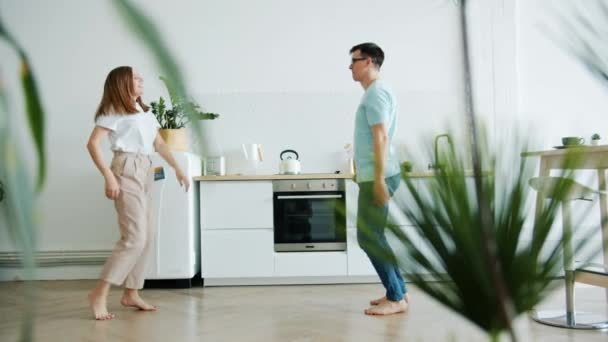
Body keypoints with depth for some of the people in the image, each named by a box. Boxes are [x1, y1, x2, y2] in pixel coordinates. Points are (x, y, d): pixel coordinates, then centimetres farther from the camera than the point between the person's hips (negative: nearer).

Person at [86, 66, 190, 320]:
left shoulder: (144, 111, 17)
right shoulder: (114, 111, -6)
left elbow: (159, 143, 21)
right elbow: (93, 144, -14)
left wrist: (178, 169, 16)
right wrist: (108, 176, -22)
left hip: (144, 173, 8)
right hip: (127, 171, -8)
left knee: (146, 236, 8)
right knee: (135, 238, -14)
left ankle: (131, 294, 17)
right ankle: (99, 294, -8)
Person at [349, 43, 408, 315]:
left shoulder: (376, 93, -13)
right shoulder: (376, 92, 19)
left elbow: (381, 138, -21)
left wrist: (379, 179, -25)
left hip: (377, 178, -10)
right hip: (373, 177, 10)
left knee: (368, 238, -7)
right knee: (373, 236, 14)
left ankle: (396, 298, 0)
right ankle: (398, 291, 21)